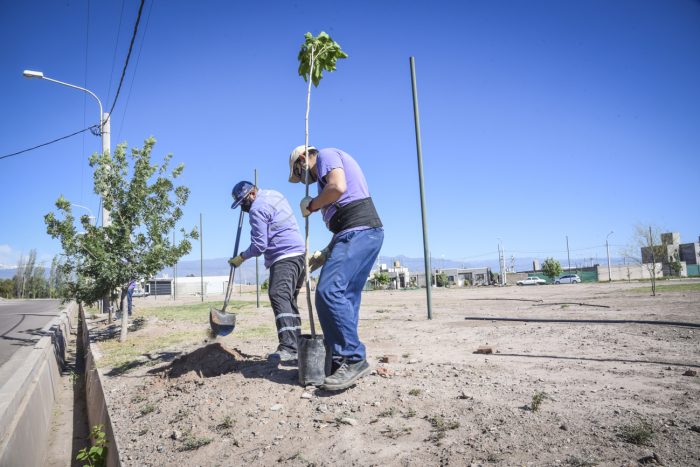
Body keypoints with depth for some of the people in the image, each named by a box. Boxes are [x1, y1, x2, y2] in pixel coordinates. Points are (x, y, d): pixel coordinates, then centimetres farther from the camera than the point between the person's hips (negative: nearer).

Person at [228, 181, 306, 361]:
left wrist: (241, 257, 2)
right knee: (290, 299, 14)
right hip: (299, 252, 10)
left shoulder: (257, 209, -11)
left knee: (279, 296, -21)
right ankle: (296, 344, 17)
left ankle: (288, 347, -31)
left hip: (284, 257, -10)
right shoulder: (274, 194, 18)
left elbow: (259, 245, -12)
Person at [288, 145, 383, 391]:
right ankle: (342, 361, 11)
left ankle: (353, 359, -16)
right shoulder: (328, 171, 32)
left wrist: (311, 205, -1)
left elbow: (338, 187, -18)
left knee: (329, 291, -18)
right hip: (367, 233, 11)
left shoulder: (326, 155, 4)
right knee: (345, 298, 8)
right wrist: (326, 253, 23)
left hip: (358, 231, -10)